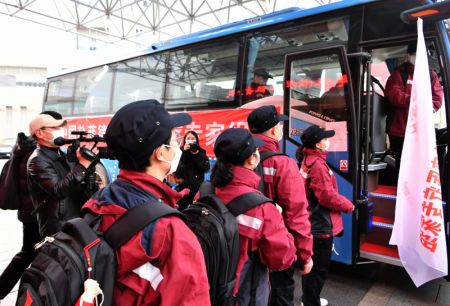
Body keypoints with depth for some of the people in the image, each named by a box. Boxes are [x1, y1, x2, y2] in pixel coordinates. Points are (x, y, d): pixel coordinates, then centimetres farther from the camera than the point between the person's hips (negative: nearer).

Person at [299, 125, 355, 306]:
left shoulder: (307, 161, 9)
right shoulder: (318, 164, -21)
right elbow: (328, 196, -24)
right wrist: (348, 205, -8)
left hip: (312, 223, 10)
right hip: (321, 226, -10)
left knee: (312, 265, 22)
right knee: (319, 268, 4)